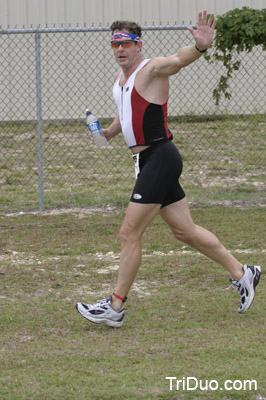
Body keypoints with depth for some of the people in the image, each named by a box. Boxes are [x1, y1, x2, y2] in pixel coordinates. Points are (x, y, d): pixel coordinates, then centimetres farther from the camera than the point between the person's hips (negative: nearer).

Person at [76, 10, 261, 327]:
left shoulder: (152, 69, -12)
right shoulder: (119, 77, 15)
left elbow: (178, 60, -33)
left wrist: (199, 46, -54)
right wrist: (108, 133, 15)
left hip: (160, 158, -9)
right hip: (146, 161, 9)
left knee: (129, 233, -7)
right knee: (185, 231, 16)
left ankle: (115, 307, 0)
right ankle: (241, 273, 28)